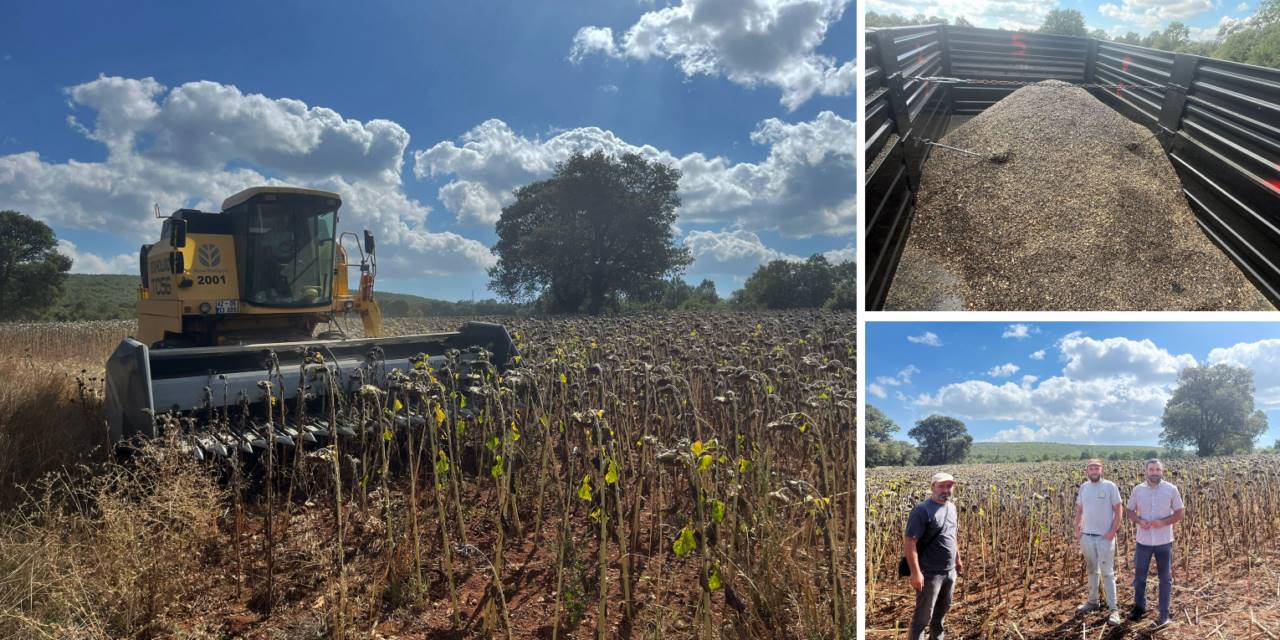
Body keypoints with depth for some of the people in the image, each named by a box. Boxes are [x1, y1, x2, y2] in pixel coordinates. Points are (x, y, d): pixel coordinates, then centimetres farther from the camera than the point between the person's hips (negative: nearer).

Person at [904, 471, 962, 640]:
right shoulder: (922, 510, -20)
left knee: (942, 609, 23)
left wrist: (958, 559, 23)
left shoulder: (952, 508, 6)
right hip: (930, 574, -8)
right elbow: (909, 542, -23)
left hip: (950, 571, 8)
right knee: (923, 616, -2)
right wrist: (915, 572, -26)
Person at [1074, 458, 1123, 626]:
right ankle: (1093, 602, 28)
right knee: (1092, 570, 16)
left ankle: (1113, 609, 3)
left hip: (1105, 537, -5)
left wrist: (1113, 531, -14)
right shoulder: (1084, 487, 5)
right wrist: (1077, 529, 4)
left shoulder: (1110, 486, -8)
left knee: (1107, 573, -3)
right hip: (1087, 536, 5)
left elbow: (1118, 511, -7)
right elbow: (1079, 510, 13)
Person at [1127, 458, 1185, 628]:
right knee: (1139, 576, 11)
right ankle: (1139, 607, 29)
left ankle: (1164, 614, 20)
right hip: (1143, 541, 2)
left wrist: (1163, 522, -17)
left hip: (1164, 541, -1)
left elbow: (1180, 513, -1)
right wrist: (1139, 521, -13)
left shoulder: (1171, 490, -6)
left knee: (1165, 578, 8)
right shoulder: (1137, 490, -1)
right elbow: (1130, 512, 8)